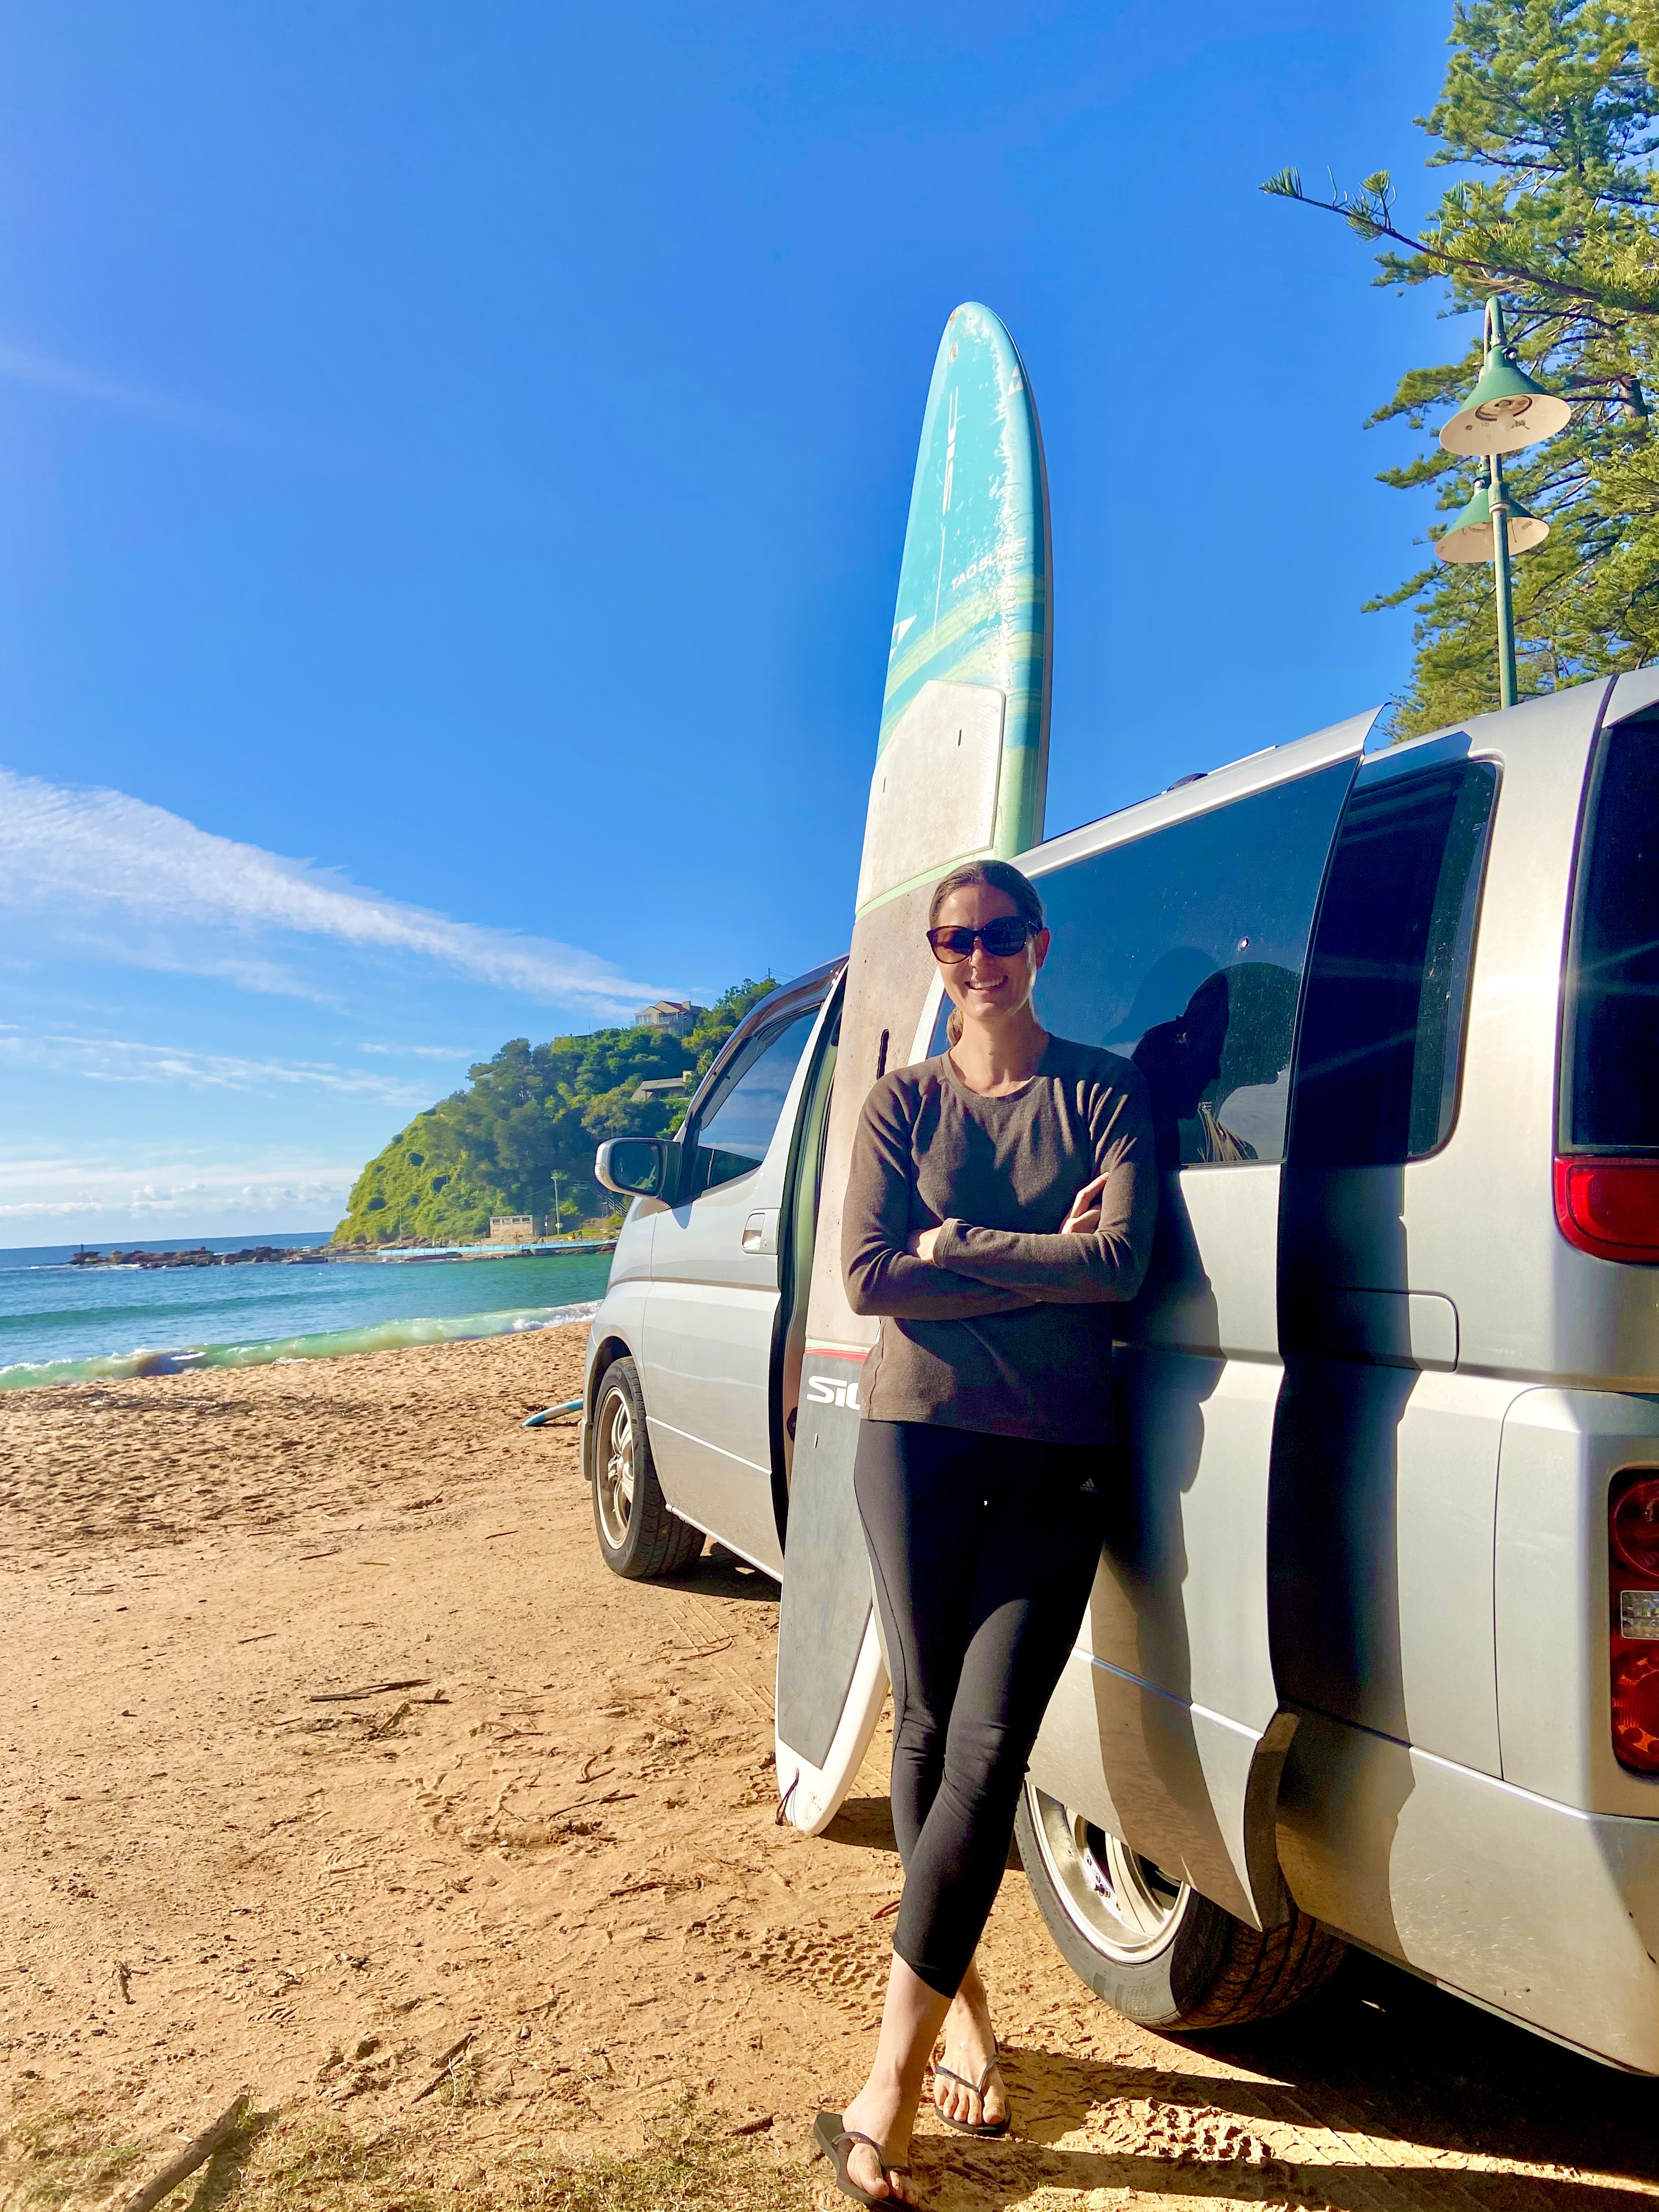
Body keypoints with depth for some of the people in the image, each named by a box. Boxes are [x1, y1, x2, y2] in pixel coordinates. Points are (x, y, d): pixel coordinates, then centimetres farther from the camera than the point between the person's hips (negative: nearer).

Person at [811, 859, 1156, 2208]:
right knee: (929, 1730, 6)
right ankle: (965, 2021, 26)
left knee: (990, 1750, -5)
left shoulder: (1106, 1090, 4)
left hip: (1056, 1454, -1)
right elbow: (868, 1275, -6)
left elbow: (1123, 1262, -12)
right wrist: (1041, 1261, -9)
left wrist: (953, 1246, -9)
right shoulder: (904, 1101, 7)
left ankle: (888, 2089, 5)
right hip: (917, 1437, 1)